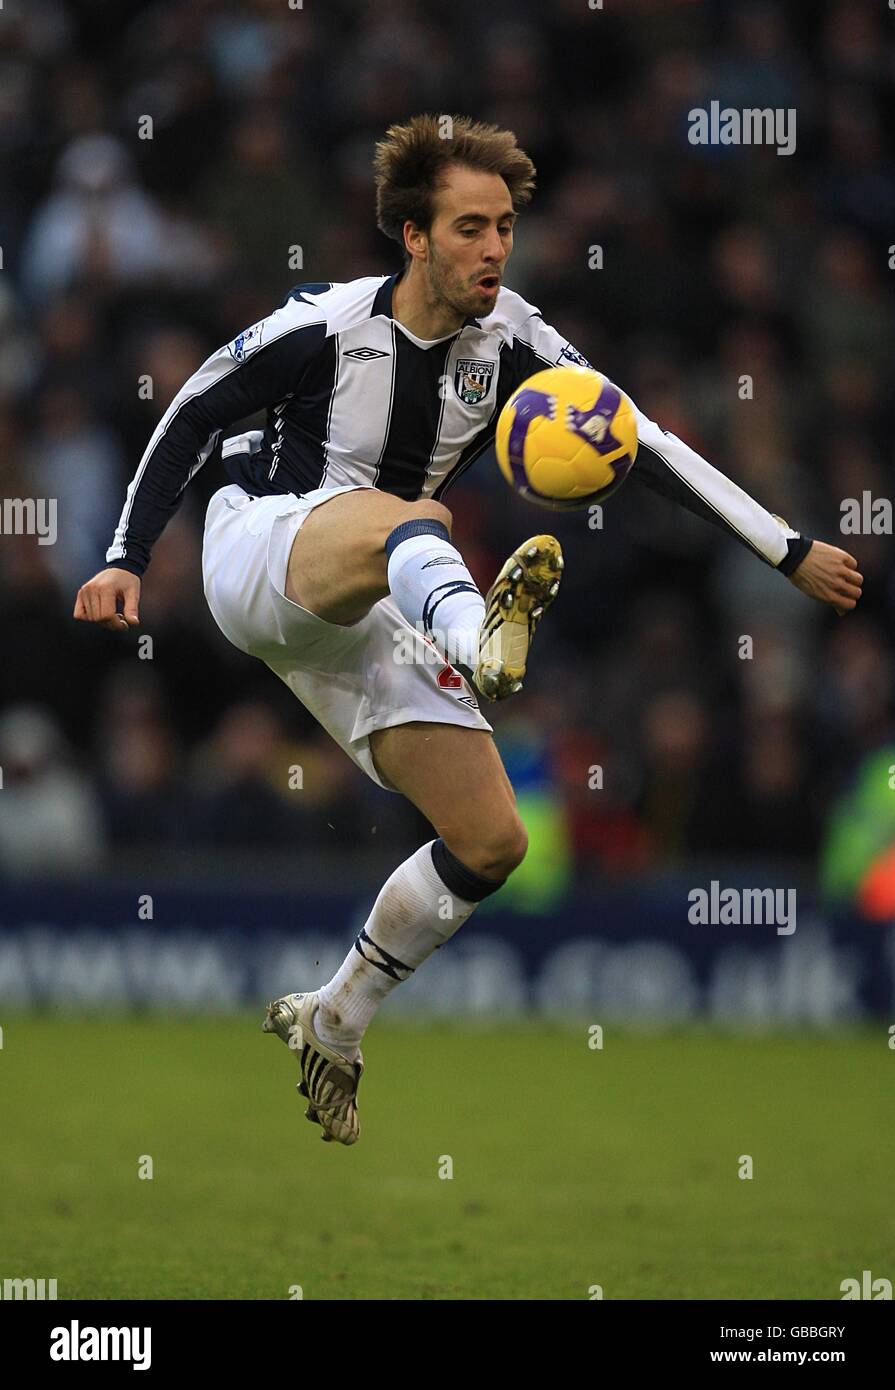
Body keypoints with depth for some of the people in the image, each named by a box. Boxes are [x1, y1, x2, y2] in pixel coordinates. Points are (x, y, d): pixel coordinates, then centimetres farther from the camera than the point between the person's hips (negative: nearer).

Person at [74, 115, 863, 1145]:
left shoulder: (512, 341, -3)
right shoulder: (327, 324, -14)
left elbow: (646, 445, -2)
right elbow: (192, 413, -4)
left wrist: (792, 552, -4)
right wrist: (124, 560, -8)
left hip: (360, 617, 6)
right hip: (256, 550, -6)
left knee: (492, 840, -5)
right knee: (401, 517, -40)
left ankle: (330, 1028, 13)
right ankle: (482, 637, -77)